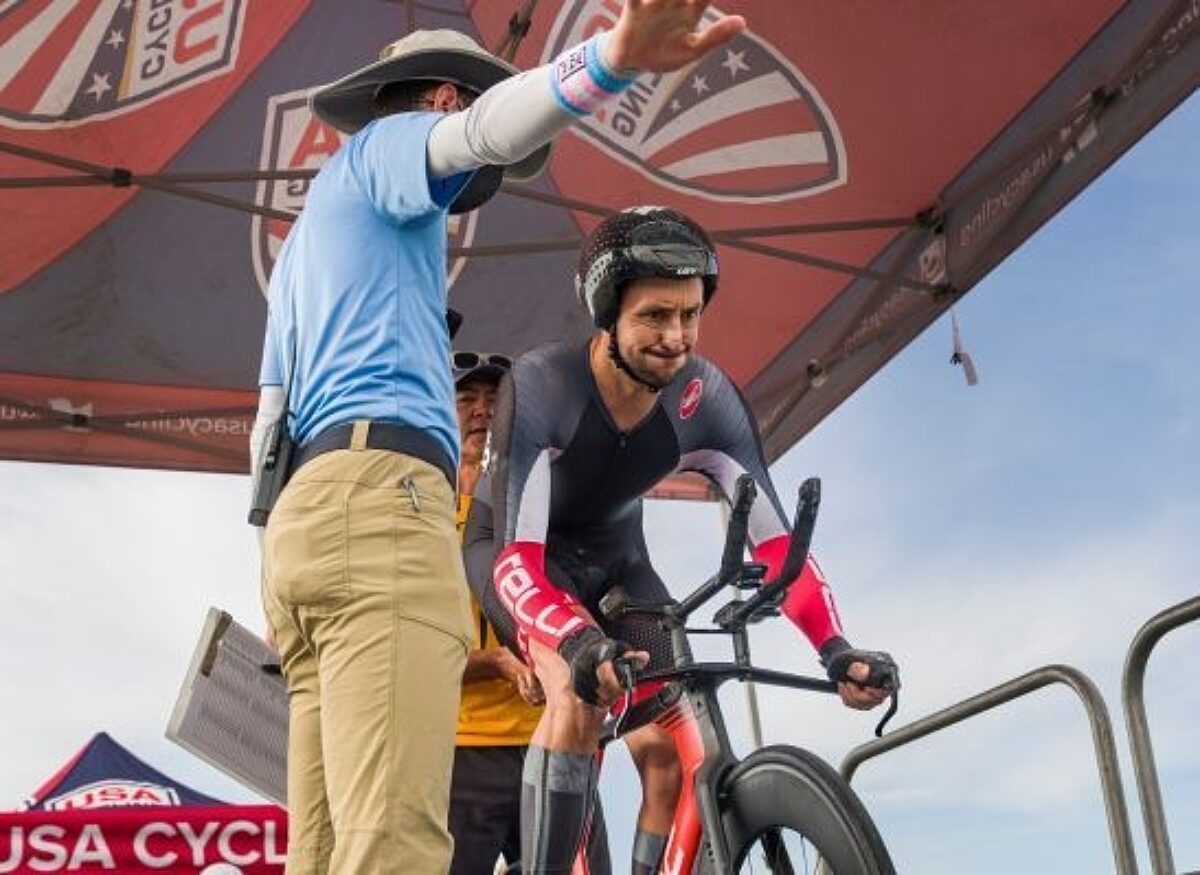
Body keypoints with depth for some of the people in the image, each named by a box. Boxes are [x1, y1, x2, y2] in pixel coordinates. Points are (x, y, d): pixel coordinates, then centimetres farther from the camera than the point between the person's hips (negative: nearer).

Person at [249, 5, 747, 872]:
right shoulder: (386, 142, 13)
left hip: (304, 518, 9)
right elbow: (488, 127, -12)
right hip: (377, 497, -9)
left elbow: (269, 424, 33)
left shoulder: (306, 240, 38)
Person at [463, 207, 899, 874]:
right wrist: (582, 646, -59)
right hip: (519, 548, -4)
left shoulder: (708, 398, -24)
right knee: (582, 693, -32)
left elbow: (775, 541, -23)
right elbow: (516, 557, -40)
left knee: (672, 751, -11)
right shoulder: (540, 386, -35)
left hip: (614, 557, 4)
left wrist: (835, 647, -40)